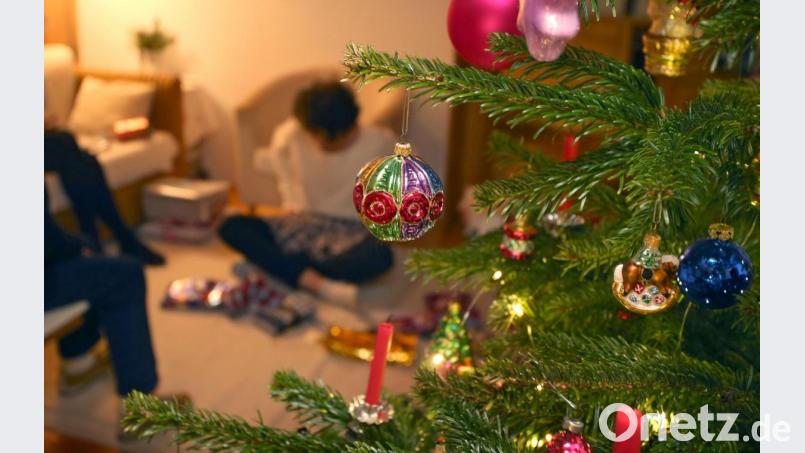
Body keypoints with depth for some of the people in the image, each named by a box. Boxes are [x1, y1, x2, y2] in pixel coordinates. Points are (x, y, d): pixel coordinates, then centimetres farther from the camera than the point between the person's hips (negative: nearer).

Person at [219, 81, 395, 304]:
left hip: (350, 233, -2)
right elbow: (276, 154, 14)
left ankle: (270, 265, -30)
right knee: (232, 227, -22)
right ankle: (318, 284, -37)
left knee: (379, 255, -39)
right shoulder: (293, 132, -9)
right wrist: (290, 200, 8)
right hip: (303, 223, 3)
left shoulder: (379, 143, -12)